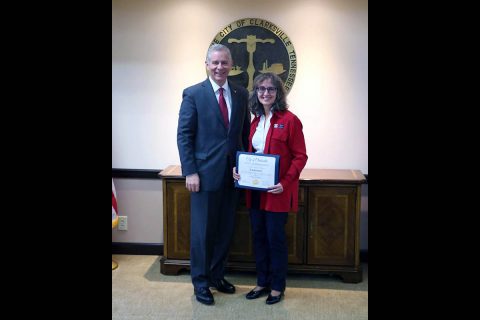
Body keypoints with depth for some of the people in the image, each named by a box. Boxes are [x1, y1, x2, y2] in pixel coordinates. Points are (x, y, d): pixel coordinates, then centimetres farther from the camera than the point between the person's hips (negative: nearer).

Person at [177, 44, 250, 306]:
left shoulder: (241, 94, 7)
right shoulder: (193, 94, -5)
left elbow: (245, 132, 12)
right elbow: (184, 135, -6)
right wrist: (190, 172, -12)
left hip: (232, 174, 4)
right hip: (205, 173, -4)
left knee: (225, 229, 12)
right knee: (202, 230, 5)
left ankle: (217, 275, 30)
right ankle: (200, 282, 21)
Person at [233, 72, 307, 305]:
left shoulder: (289, 120, -9)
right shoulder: (256, 121, 11)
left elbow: (300, 156, -10)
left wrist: (285, 183, -21)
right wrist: (239, 169, -1)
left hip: (277, 191, -6)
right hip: (255, 190, 6)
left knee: (275, 238, 3)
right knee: (259, 237, 13)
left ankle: (278, 286, 21)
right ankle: (262, 282, 28)